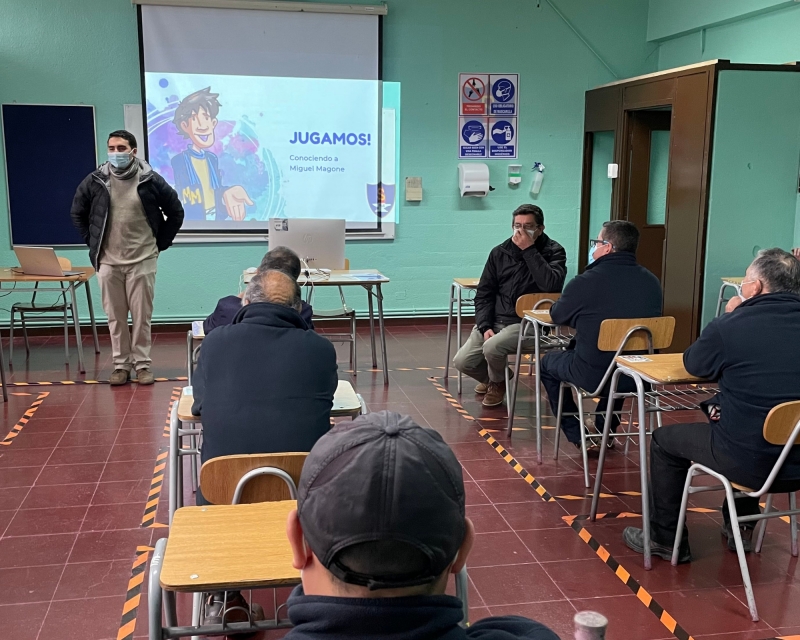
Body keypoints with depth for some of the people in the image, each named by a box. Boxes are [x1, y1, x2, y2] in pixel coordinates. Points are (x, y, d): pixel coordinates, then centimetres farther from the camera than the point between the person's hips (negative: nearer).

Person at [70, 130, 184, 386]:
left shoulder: (150, 180, -5)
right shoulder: (95, 181, 0)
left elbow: (176, 212, 6)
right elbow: (77, 213, 15)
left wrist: (160, 243, 4)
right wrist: (92, 242, 9)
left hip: (142, 261, -2)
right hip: (108, 262, 2)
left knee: (142, 316, 3)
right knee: (115, 317, 7)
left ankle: (142, 364, 15)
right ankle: (121, 365, 18)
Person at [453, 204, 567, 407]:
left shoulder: (553, 252, -5)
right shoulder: (499, 252, 6)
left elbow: (551, 285, -26)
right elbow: (484, 294, 7)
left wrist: (529, 250, -21)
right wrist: (485, 326, -8)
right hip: (494, 320, 5)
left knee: (492, 347, -30)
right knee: (462, 361, -9)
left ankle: (498, 382, 6)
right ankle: (490, 377, 26)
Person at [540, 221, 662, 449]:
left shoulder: (586, 282, -17)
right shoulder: (652, 282, -1)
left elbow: (557, 316, 1)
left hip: (594, 375, -5)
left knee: (548, 362, 25)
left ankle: (577, 436, 26)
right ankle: (605, 430, 43)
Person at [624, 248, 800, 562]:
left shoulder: (729, 327, -17)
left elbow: (693, 364, 3)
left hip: (751, 463, -6)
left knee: (664, 439, 19)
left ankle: (667, 540, 29)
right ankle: (740, 527, 45)